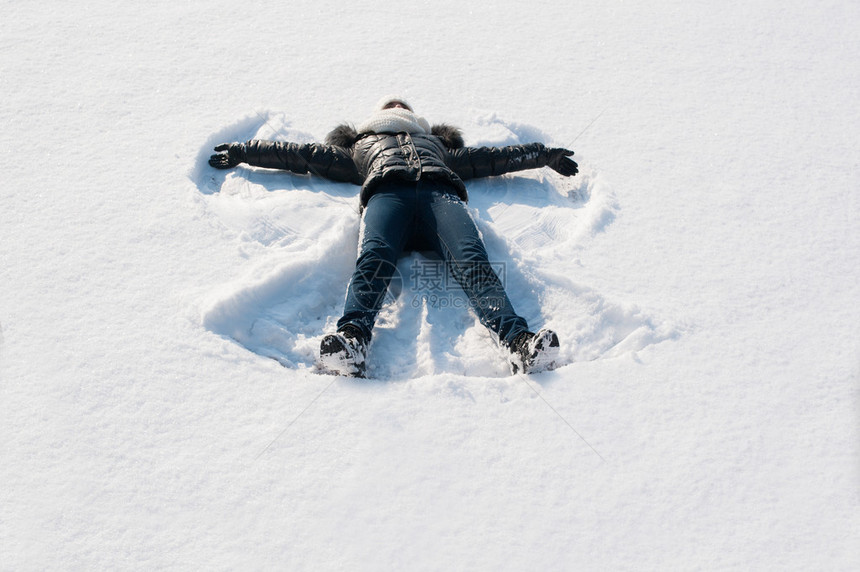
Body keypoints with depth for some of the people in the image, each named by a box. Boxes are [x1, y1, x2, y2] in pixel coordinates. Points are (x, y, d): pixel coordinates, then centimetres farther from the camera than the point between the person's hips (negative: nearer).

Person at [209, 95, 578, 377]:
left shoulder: (438, 144, 47)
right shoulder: (360, 146, 43)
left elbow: (488, 158, 43)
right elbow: (307, 155, 40)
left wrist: (544, 155, 39)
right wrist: (244, 152, 36)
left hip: (441, 191, 1)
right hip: (387, 192, 0)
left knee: (472, 261, -31)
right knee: (374, 258, -36)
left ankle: (518, 341, -55)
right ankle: (350, 339, -60)